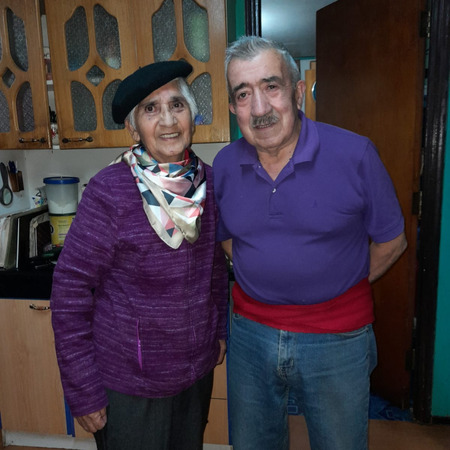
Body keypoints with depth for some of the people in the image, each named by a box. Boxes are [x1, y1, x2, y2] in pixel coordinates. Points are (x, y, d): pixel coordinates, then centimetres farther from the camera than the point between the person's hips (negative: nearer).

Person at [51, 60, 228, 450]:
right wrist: (83, 393, -13)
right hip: (129, 385, -5)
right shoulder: (110, 191, -20)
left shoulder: (207, 180, -5)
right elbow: (70, 290, -16)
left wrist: (220, 330, 12)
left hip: (197, 371, 5)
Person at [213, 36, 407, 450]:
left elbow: (391, 241, -3)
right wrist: (262, 283, 6)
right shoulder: (225, 165, -4)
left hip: (336, 340, -2)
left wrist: (338, 291, 2)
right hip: (251, 333, 3)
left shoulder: (355, 154, -15)